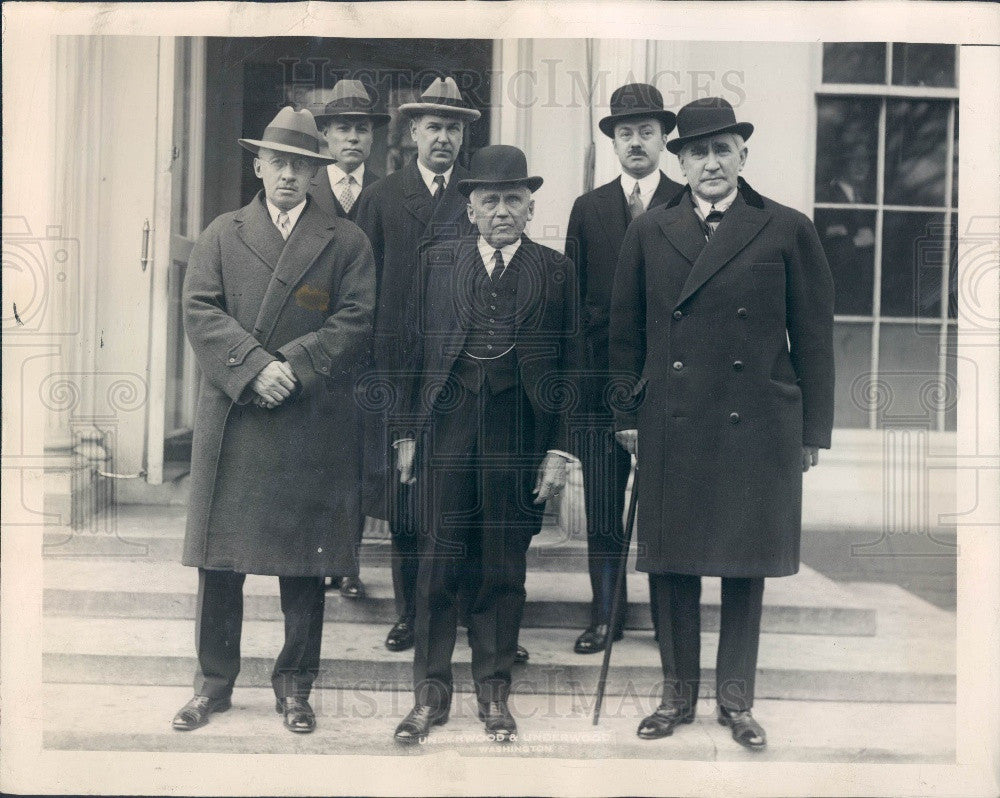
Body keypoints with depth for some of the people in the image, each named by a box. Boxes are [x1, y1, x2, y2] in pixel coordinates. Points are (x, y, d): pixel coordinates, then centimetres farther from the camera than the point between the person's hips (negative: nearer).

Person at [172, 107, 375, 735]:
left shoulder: (347, 241, 9)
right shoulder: (222, 235, 13)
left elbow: (355, 323, -1)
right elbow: (201, 311, 1)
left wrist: (293, 367, -13)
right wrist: (253, 367, -14)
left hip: (313, 424, -1)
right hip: (231, 420, 1)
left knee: (305, 562, 5)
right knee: (219, 556, 5)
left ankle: (295, 684, 19)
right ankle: (214, 682, 19)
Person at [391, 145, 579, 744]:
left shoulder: (556, 271, 6)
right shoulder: (438, 263, 10)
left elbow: (568, 365, 5)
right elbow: (416, 350, 9)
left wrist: (560, 450, -1)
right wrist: (408, 432, 5)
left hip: (519, 430, 0)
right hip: (448, 424, 1)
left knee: (504, 566, 7)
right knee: (441, 561, 4)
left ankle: (494, 691, 22)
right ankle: (432, 693, 16)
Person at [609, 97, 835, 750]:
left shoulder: (788, 230, 2)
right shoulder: (649, 233, 7)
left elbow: (814, 337, 3)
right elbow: (626, 333, 10)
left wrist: (814, 431, 2)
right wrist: (627, 416, 6)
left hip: (757, 427, -1)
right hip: (670, 427, 2)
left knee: (747, 563, 8)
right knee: (670, 561, 8)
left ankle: (737, 699, 24)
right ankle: (678, 693, 24)